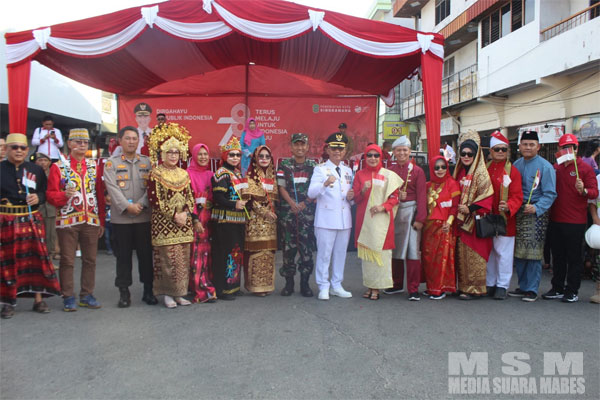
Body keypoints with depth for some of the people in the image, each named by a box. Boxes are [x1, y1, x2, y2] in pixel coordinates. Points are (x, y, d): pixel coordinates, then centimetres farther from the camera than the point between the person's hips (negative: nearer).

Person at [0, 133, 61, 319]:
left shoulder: (36, 169, 9)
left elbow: (45, 192, 11)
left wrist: (38, 198, -9)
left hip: (32, 220, 1)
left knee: (36, 258, 2)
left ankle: (38, 299, 12)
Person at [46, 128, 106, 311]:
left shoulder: (94, 166, 9)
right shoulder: (58, 167, 1)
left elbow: (100, 195, 10)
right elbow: (51, 194, -2)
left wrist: (102, 221, 8)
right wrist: (64, 195, -24)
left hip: (91, 221, 3)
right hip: (67, 221, -3)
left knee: (90, 260, 8)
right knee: (67, 260, 3)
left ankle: (87, 295, 20)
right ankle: (68, 297, 15)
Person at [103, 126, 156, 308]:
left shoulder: (147, 162, 10)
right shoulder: (111, 163, 5)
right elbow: (112, 188, -6)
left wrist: (141, 204, -12)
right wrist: (127, 207, -16)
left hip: (144, 217, 1)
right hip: (121, 218, -1)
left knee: (146, 254, 6)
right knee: (123, 256, 5)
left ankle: (148, 290, 17)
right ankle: (124, 292, 16)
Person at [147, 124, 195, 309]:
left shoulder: (183, 174, 13)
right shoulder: (155, 175, -4)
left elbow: (190, 197, 13)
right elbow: (154, 200, -10)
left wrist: (185, 213, -5)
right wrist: (174, 215, -14)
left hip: (183, 223, 5)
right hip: (164, 224, -5)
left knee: (183, 259, 7)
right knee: (168, 259, -3)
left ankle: (179, 293, 18)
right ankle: (167, 294, 11)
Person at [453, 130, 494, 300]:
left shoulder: (481, 173, -6)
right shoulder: (459, 171, 14)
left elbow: (487, 195, -13)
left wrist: (470, 208, -18)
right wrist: (457, 209, 8)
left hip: (475, 220, -6)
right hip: (461, 220, 7)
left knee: (473, 254, -4)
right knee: (461, 253, 9)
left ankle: (474, 288, 5)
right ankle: (463, 285, 18)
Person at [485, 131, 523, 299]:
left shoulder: (513, 171, -4)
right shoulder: (485, 169, 9)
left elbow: (517, 196, -9)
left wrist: (508, 207, -28)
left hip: (505, 220, -4)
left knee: (503, 253, 1)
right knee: (489, 253, 12)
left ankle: (502, 286, 12)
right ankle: (489, 284, 24)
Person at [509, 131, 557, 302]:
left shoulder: (545, 166, -5)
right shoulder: (516, 165, 12)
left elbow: (550, 194, -10)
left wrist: (536, 208, -23)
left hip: (536, 213, -5)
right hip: (518, 212, 6)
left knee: (534, 252, -5)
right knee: (518, 252, 9)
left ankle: (532, 289, 5)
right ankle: (523, 286, 22)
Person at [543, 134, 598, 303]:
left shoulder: (585, 168, -3)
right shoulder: (555, 167, 10)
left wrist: (583, 190, -29)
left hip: (575, 222, -5)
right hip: (556, 219, 5)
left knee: (574, 257, 3)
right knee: (557, 256, 12)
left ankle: (572, 291, 12)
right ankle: (557, 289, 22)